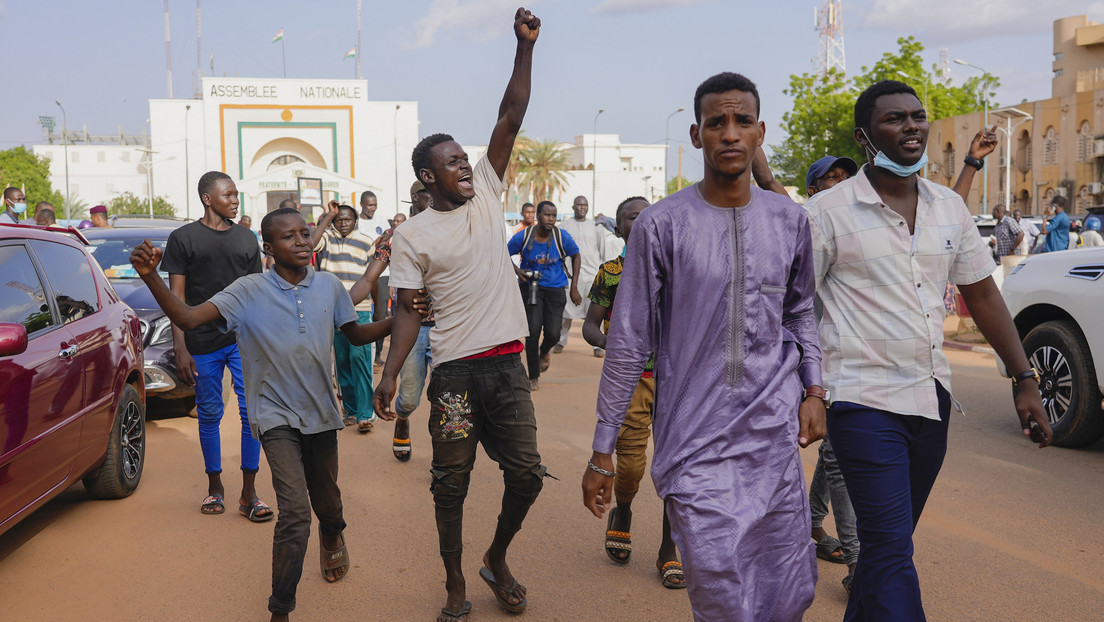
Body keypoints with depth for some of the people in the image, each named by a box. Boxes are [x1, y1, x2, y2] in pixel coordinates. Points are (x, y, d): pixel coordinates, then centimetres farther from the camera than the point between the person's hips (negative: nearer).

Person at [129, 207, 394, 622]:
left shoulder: (329, 286, -2)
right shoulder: (249, 291, -11)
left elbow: (356, 335, 12)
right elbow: (188, 319, -21)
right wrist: (150, 277, -36)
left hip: (321, 411, 4)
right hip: (276, 413, -3)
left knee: (326, 502, 18)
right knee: (295, 511, -16)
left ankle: (332, 535, 57)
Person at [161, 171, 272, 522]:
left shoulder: (246, 239, 13)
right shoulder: (183, 238, 4)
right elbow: (177, 297, 1)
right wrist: (180, 348, -6)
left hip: (244, 339, 2)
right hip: (202, 342, -2)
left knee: (253, 410, -5)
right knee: (209, 414, 6)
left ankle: (248, 493, 2)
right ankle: (214, 486, 21)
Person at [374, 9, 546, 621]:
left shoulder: (486, 193, 8)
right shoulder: (412, 235, -1)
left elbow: (510, 119, 1)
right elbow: (408, 310, -2)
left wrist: (525, 46, -6)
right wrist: (389, 375, -11)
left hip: (507, 363, 3)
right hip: (455, 370, -3)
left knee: (526, 473, 4)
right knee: (452, 480, 6)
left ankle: (497, 560, 29)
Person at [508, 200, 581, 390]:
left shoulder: (562, 237, -8)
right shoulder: (523, 237, -9)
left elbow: (576, 255, 8)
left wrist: (574, 287, 5)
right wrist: (517, 271, -11)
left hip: (555, 289, 1)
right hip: (530, 287, -1)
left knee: (553, 334, -9)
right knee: (533, 330, -13)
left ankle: (544, 351, 32)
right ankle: (533, 377, 5)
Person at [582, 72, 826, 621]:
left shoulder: (789, 219, 6)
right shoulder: (661, 225, -6)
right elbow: (628, 343, -2)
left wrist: (813, 389, 7)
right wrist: (602, 452, -1)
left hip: (775, 436, 4)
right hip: (695, 442, -4)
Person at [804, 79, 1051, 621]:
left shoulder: (949, 207, 8)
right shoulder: (828, 212, -8)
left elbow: (982, 294, 16)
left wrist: (1024, 378, 14)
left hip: (931, 399, 6)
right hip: (864, 402, -6)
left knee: (888, 540, 18)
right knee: (891, 548, -9)